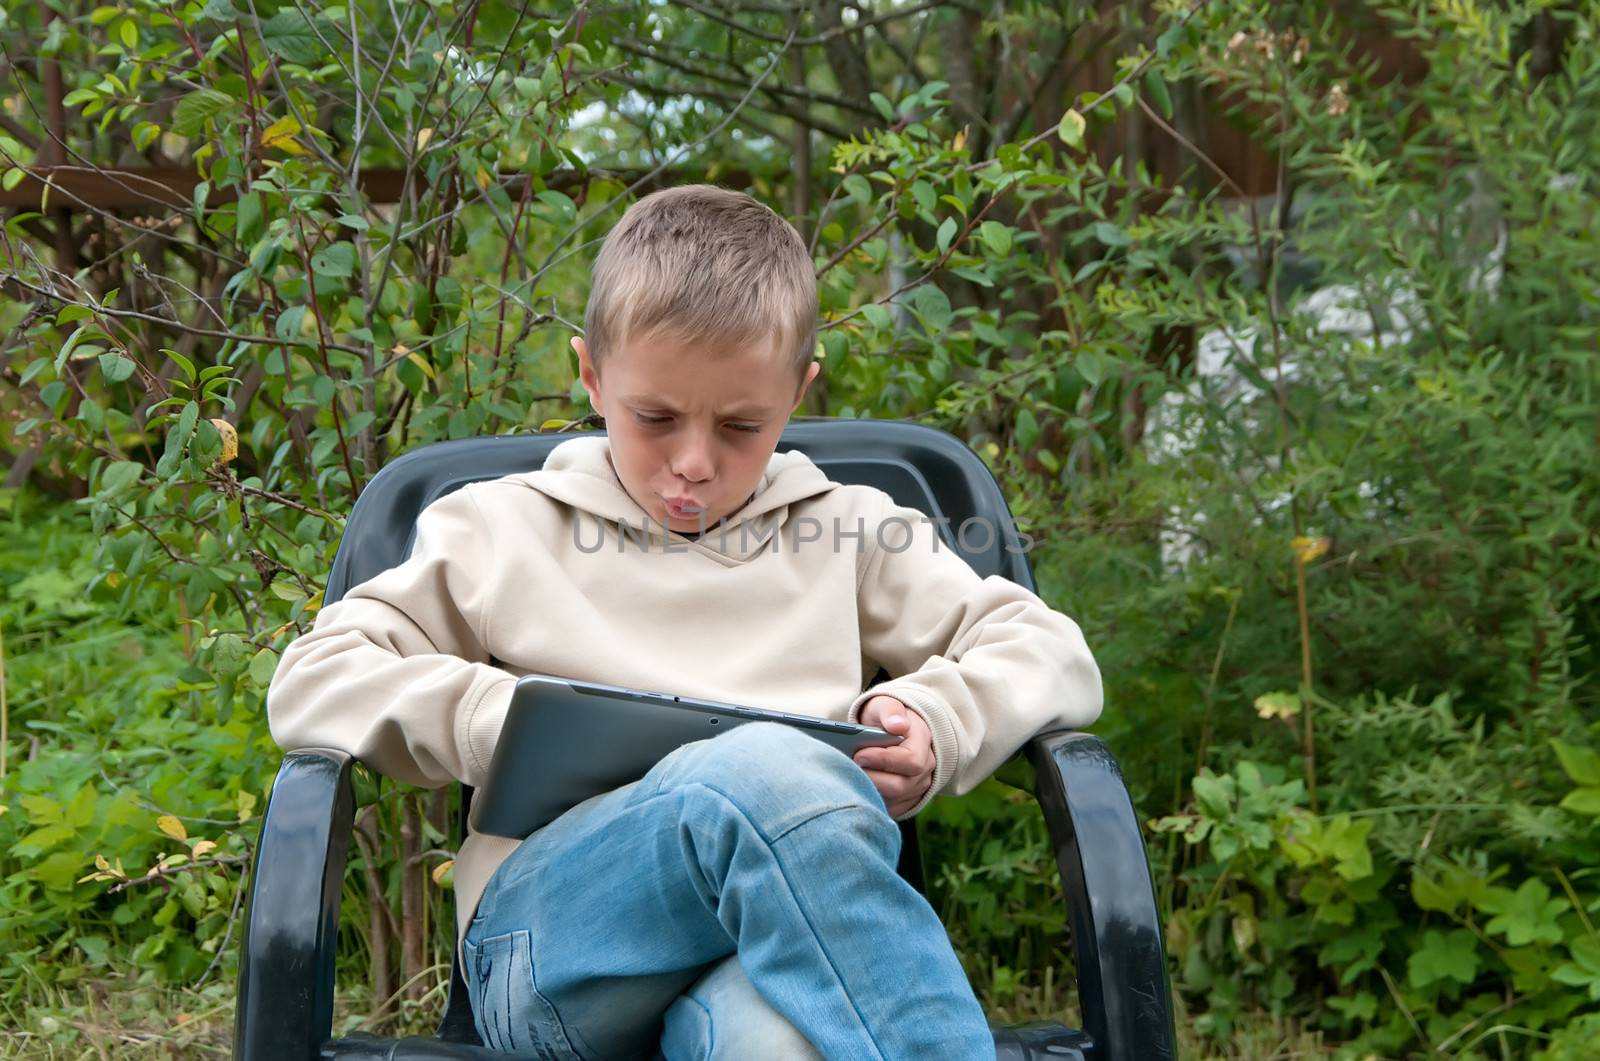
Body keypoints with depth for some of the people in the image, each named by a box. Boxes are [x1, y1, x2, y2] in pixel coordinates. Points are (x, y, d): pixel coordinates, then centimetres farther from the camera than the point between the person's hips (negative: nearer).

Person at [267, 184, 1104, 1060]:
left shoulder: (847, 534, 25)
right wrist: (502, 720, -2)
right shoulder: (503, 529, 22)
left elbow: (1054, 655, 23)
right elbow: (310, 685, 15)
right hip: (547, 936, 0)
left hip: (795, 928, 0)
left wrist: (936, 722, 0)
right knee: (763, 770, -37)